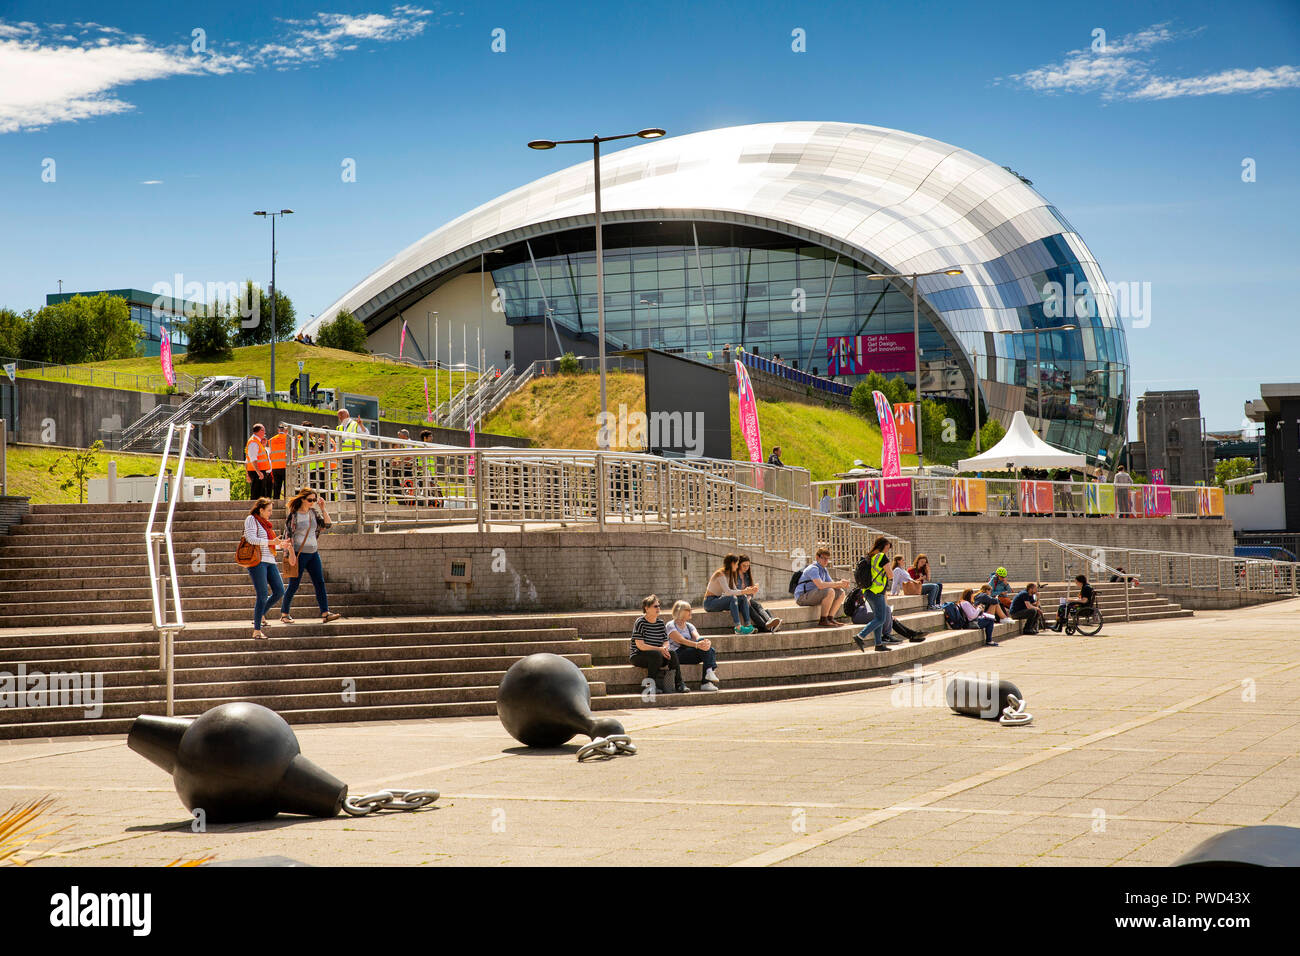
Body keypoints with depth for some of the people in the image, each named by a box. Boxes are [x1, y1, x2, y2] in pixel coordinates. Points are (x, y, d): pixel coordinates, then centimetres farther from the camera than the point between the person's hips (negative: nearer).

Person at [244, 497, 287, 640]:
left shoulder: (266, 523, 22)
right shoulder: (251, 520, -2)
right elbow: (251, 539, -15)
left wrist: (280, 545, 16)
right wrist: (271, 542, -19)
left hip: (270, 561, 8)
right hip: (258, 561, -8)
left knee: (279, 591, 1)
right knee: (262, 595, -11)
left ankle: (260, 614, 22)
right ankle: (256, 631, -7)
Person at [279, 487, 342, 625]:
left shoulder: (314, 512, 8)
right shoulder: (293, 515, -10)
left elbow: (327, 525, 5)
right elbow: (288, 536, -12)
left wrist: (323, 509, -4)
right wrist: (292, 555, -18)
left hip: (313, 553, 6)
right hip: (299, 553, -6)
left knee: (320, 582, -3)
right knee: (294, 585, 0)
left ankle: (325, 613, -6)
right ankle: (284, 614, 13)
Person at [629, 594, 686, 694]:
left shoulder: (660, 623, 11)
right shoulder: (640, 623, -9)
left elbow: (666, 643, 11)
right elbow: (640, 645, -16)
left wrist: (665, 648, -14)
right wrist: (659, 649, -21)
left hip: (657, 656, 5)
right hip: (638, 656, -5)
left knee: (672, 653, -23)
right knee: (656, 654, -35)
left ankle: (679, 683, -23)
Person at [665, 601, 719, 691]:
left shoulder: (689, 626, 20)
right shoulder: (671, 625, -1)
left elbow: (697, 638, 1)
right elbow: (681, 640, -17)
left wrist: (707, 642, -24)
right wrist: (697, 645, -32)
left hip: (691, 655, 6)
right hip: (677, 654, -6)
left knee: (711, 650, -23)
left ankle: (706, 682, -31)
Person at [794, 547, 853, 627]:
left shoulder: (824, 570, 14)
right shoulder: (813, 569, -18)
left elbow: (831, 584, 12)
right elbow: (820, 585, -32)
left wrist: (843, 584, -10)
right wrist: (838, 583, -28)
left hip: (813, 596, 10)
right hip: (802, 597, -10)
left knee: (841, 592, 4)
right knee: (830, 591, -31)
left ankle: (830, 618, -3)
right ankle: (823, 620, -23)